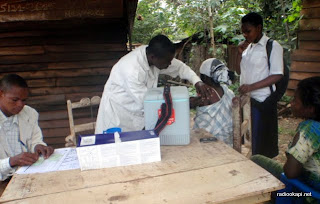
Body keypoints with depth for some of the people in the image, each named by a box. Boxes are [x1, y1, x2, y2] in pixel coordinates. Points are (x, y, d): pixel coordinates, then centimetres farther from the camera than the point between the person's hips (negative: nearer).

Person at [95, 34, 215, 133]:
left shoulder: (154, 54, -13)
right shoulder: (132, 70, -33)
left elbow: (179, 66, 2)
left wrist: (198, 82, -15)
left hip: (139, 109, 7)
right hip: (119, 112, -6)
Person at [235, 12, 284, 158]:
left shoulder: (273, 46, -8)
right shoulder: (247, 47, 12)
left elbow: (277, 75, -14)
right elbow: (239, 71, 17)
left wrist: (252, 86, -23)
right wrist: (240, 53, 1)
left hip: (262, 100, -6)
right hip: (245, 98, 6)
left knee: (261, 141, 2)